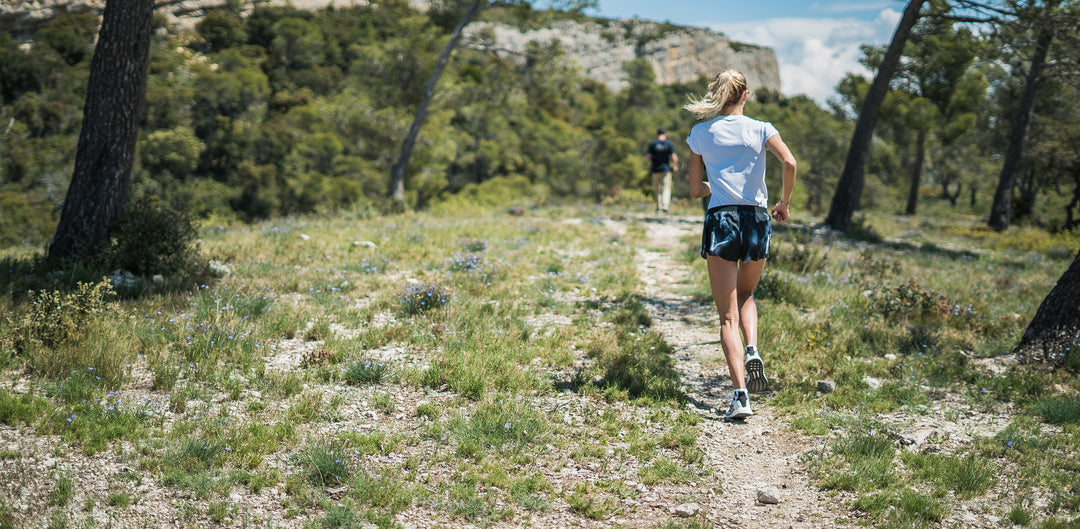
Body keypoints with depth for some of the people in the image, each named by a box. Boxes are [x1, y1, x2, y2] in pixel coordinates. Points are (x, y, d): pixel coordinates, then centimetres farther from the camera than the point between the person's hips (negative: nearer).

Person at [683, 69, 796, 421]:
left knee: (728, 315, -1)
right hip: (757, 220, 1)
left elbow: (695, 191, 10)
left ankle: (740, 394, -14)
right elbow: (789, 162, -12)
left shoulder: (699, 134, 7)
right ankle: (752, 352, 1)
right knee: (746, 294, 27)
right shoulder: (760, 129, 4)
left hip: (720, 220, -1)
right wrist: (784, 202, 2)